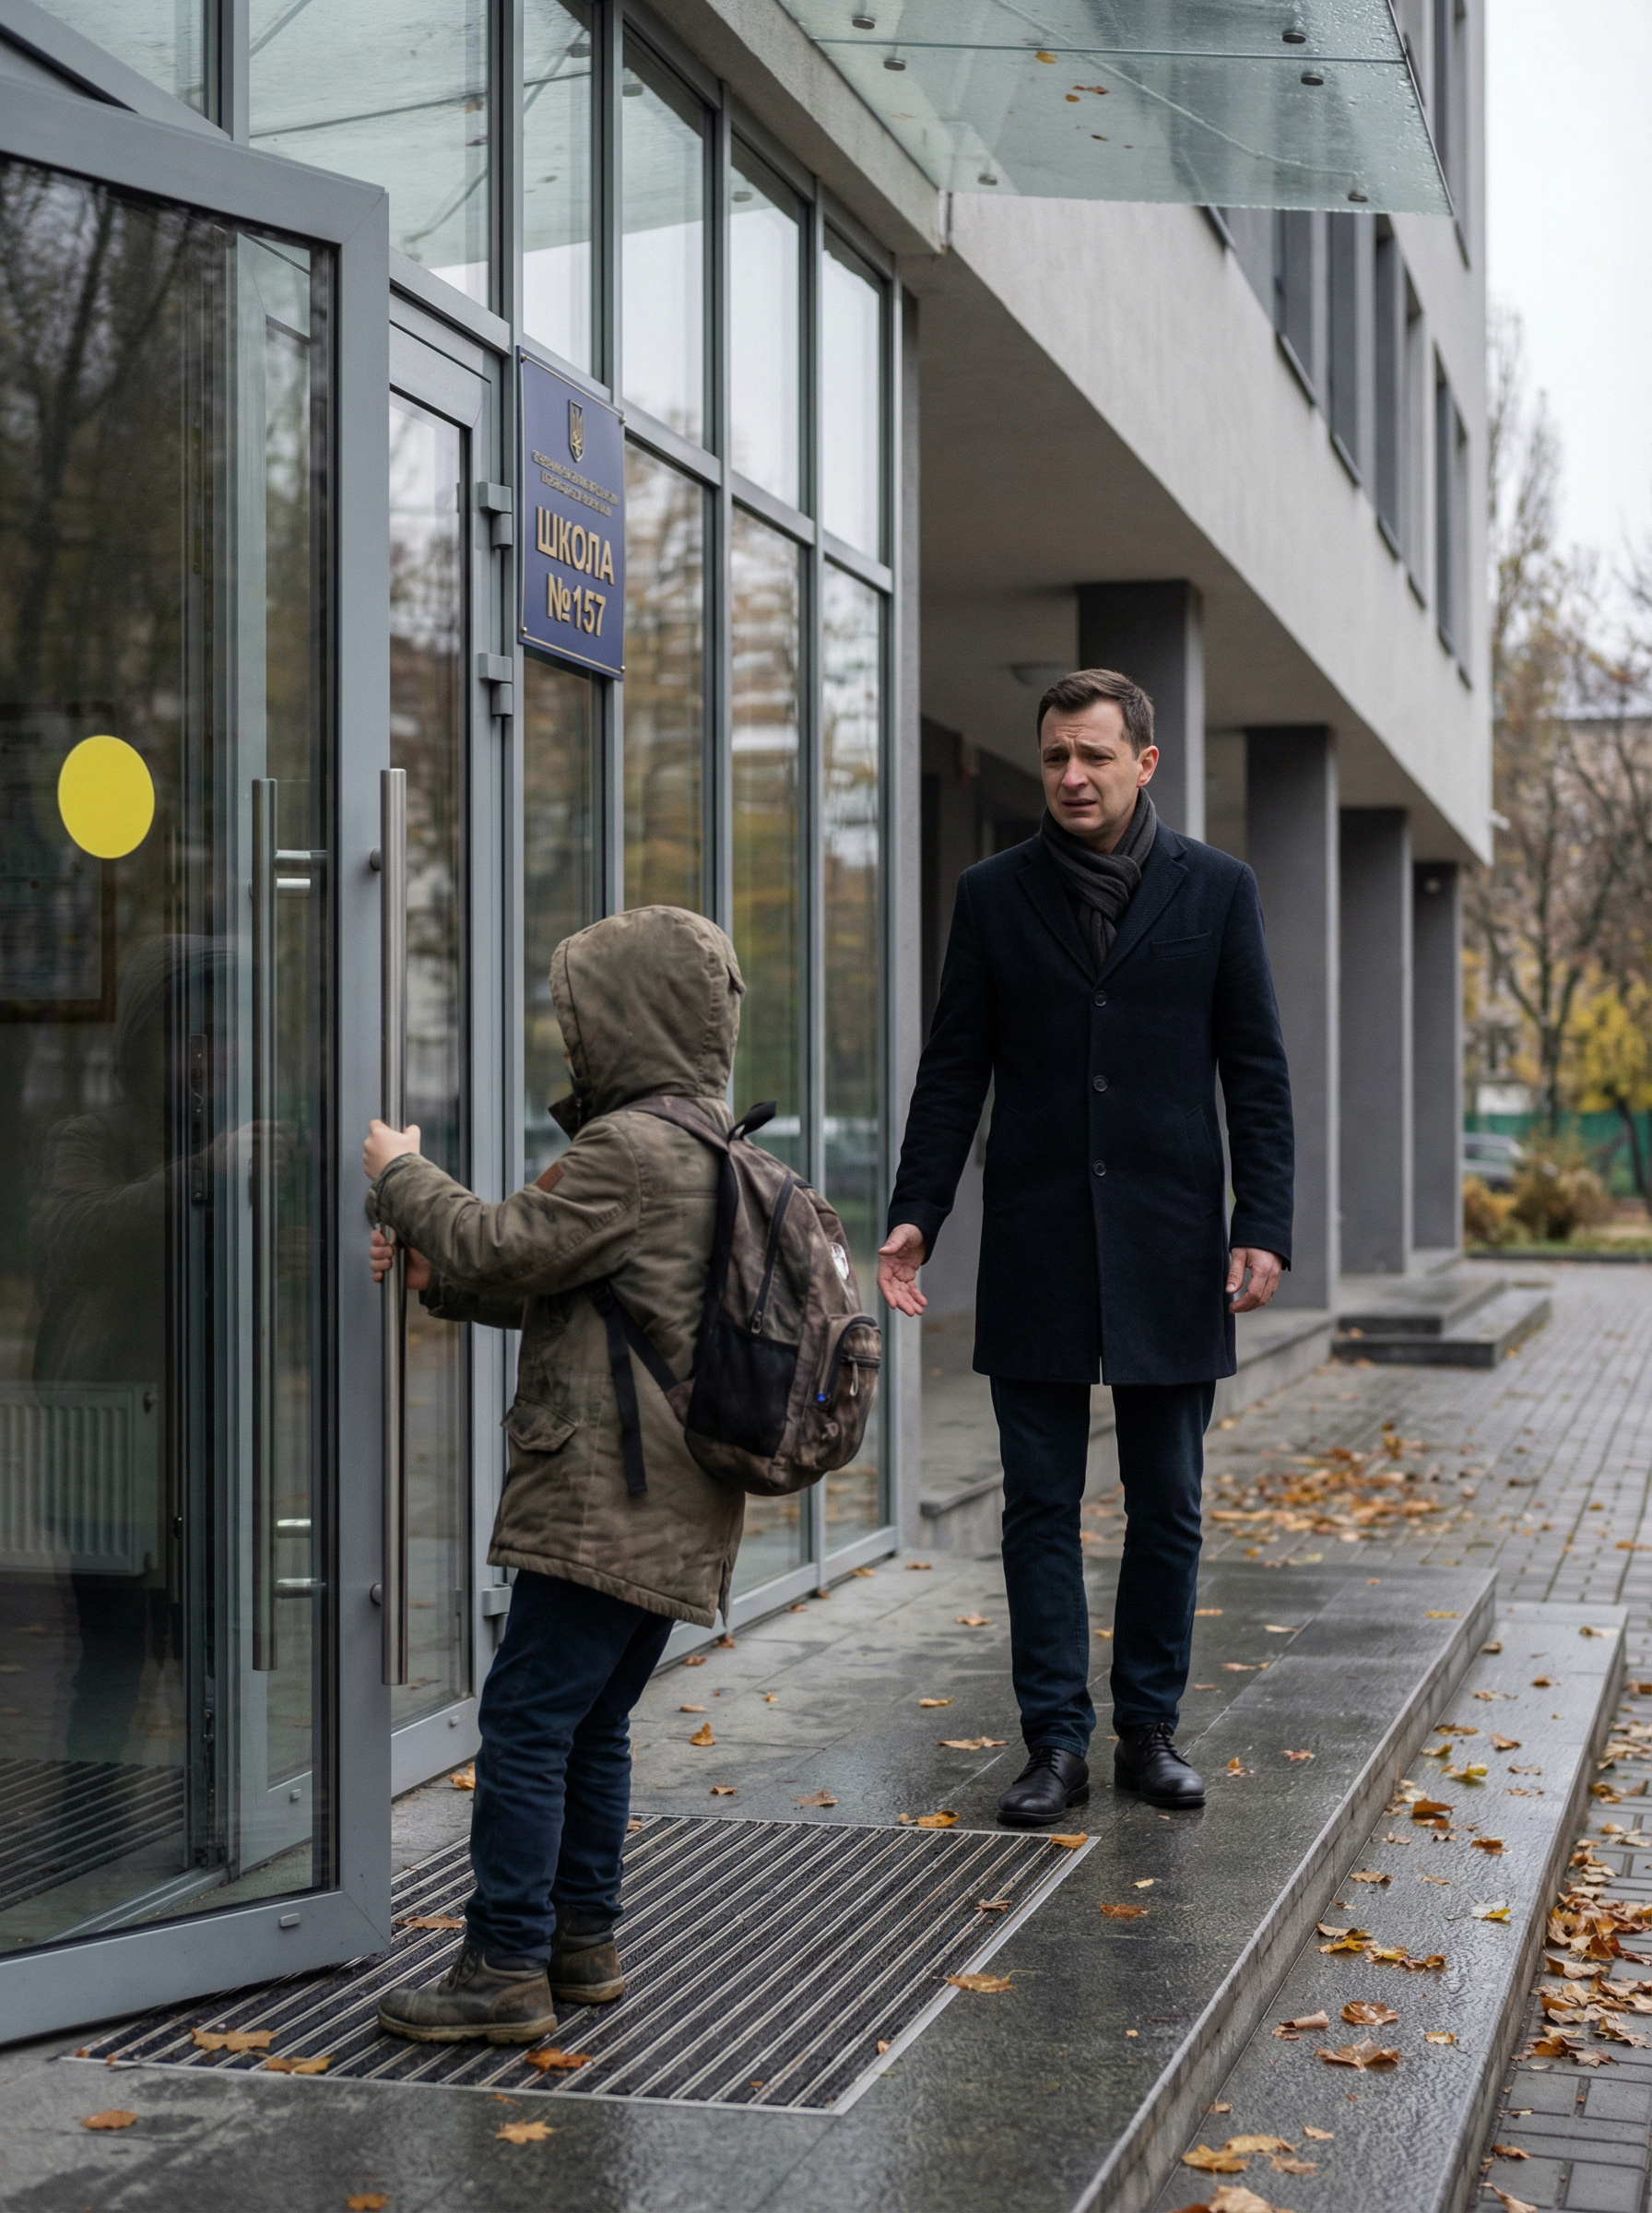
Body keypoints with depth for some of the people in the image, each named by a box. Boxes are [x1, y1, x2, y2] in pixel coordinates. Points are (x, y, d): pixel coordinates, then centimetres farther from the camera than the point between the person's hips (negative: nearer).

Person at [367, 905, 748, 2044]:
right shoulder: (711, 1146, 17)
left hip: (610, 1499, -10)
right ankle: (584, 1938, 25)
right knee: (593, 1719, 17)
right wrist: (437, 1269, 12)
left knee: (527, 1719, -6)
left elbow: (503, 1251, -14)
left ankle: (505, 1970, -4)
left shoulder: (630, 1149, -16)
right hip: (676, 1503, 10)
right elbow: (558, 1288, 22)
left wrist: (404, 1174, 2)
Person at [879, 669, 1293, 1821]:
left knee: (1168, 1508, 7)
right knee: (1041, 1506, 2)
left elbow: (1257, 1072, 3)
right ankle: (1058, 1743, 9)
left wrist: (1263, 1226, -6)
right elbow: (953, 1072, 7)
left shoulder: (1217, 889, 3)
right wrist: (915, 1215, -3)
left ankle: (1151, 1730, 19)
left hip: (1170, 1249, 0)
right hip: (1037, 1252, 1)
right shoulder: (995, 895, 5)